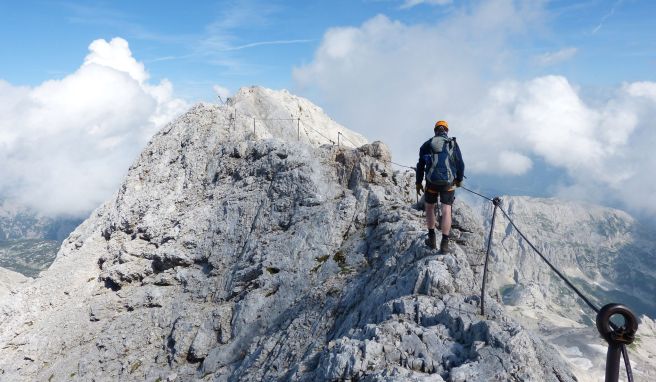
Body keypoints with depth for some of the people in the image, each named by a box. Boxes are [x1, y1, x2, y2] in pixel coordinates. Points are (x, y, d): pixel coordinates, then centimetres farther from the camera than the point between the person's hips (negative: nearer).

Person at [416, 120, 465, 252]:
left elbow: (420, 165, 7)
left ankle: (432, 238, 20)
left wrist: (418, 183, 16)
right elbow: (460, 164, 6)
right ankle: (444, 243, -2)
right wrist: (459, 179, 21)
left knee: (430, 207, 20)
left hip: (432, 182, 1)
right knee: (446, 210, 3)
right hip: (448, 182, 0)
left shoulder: (426, 145, 6)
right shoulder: (453, 144, 5)